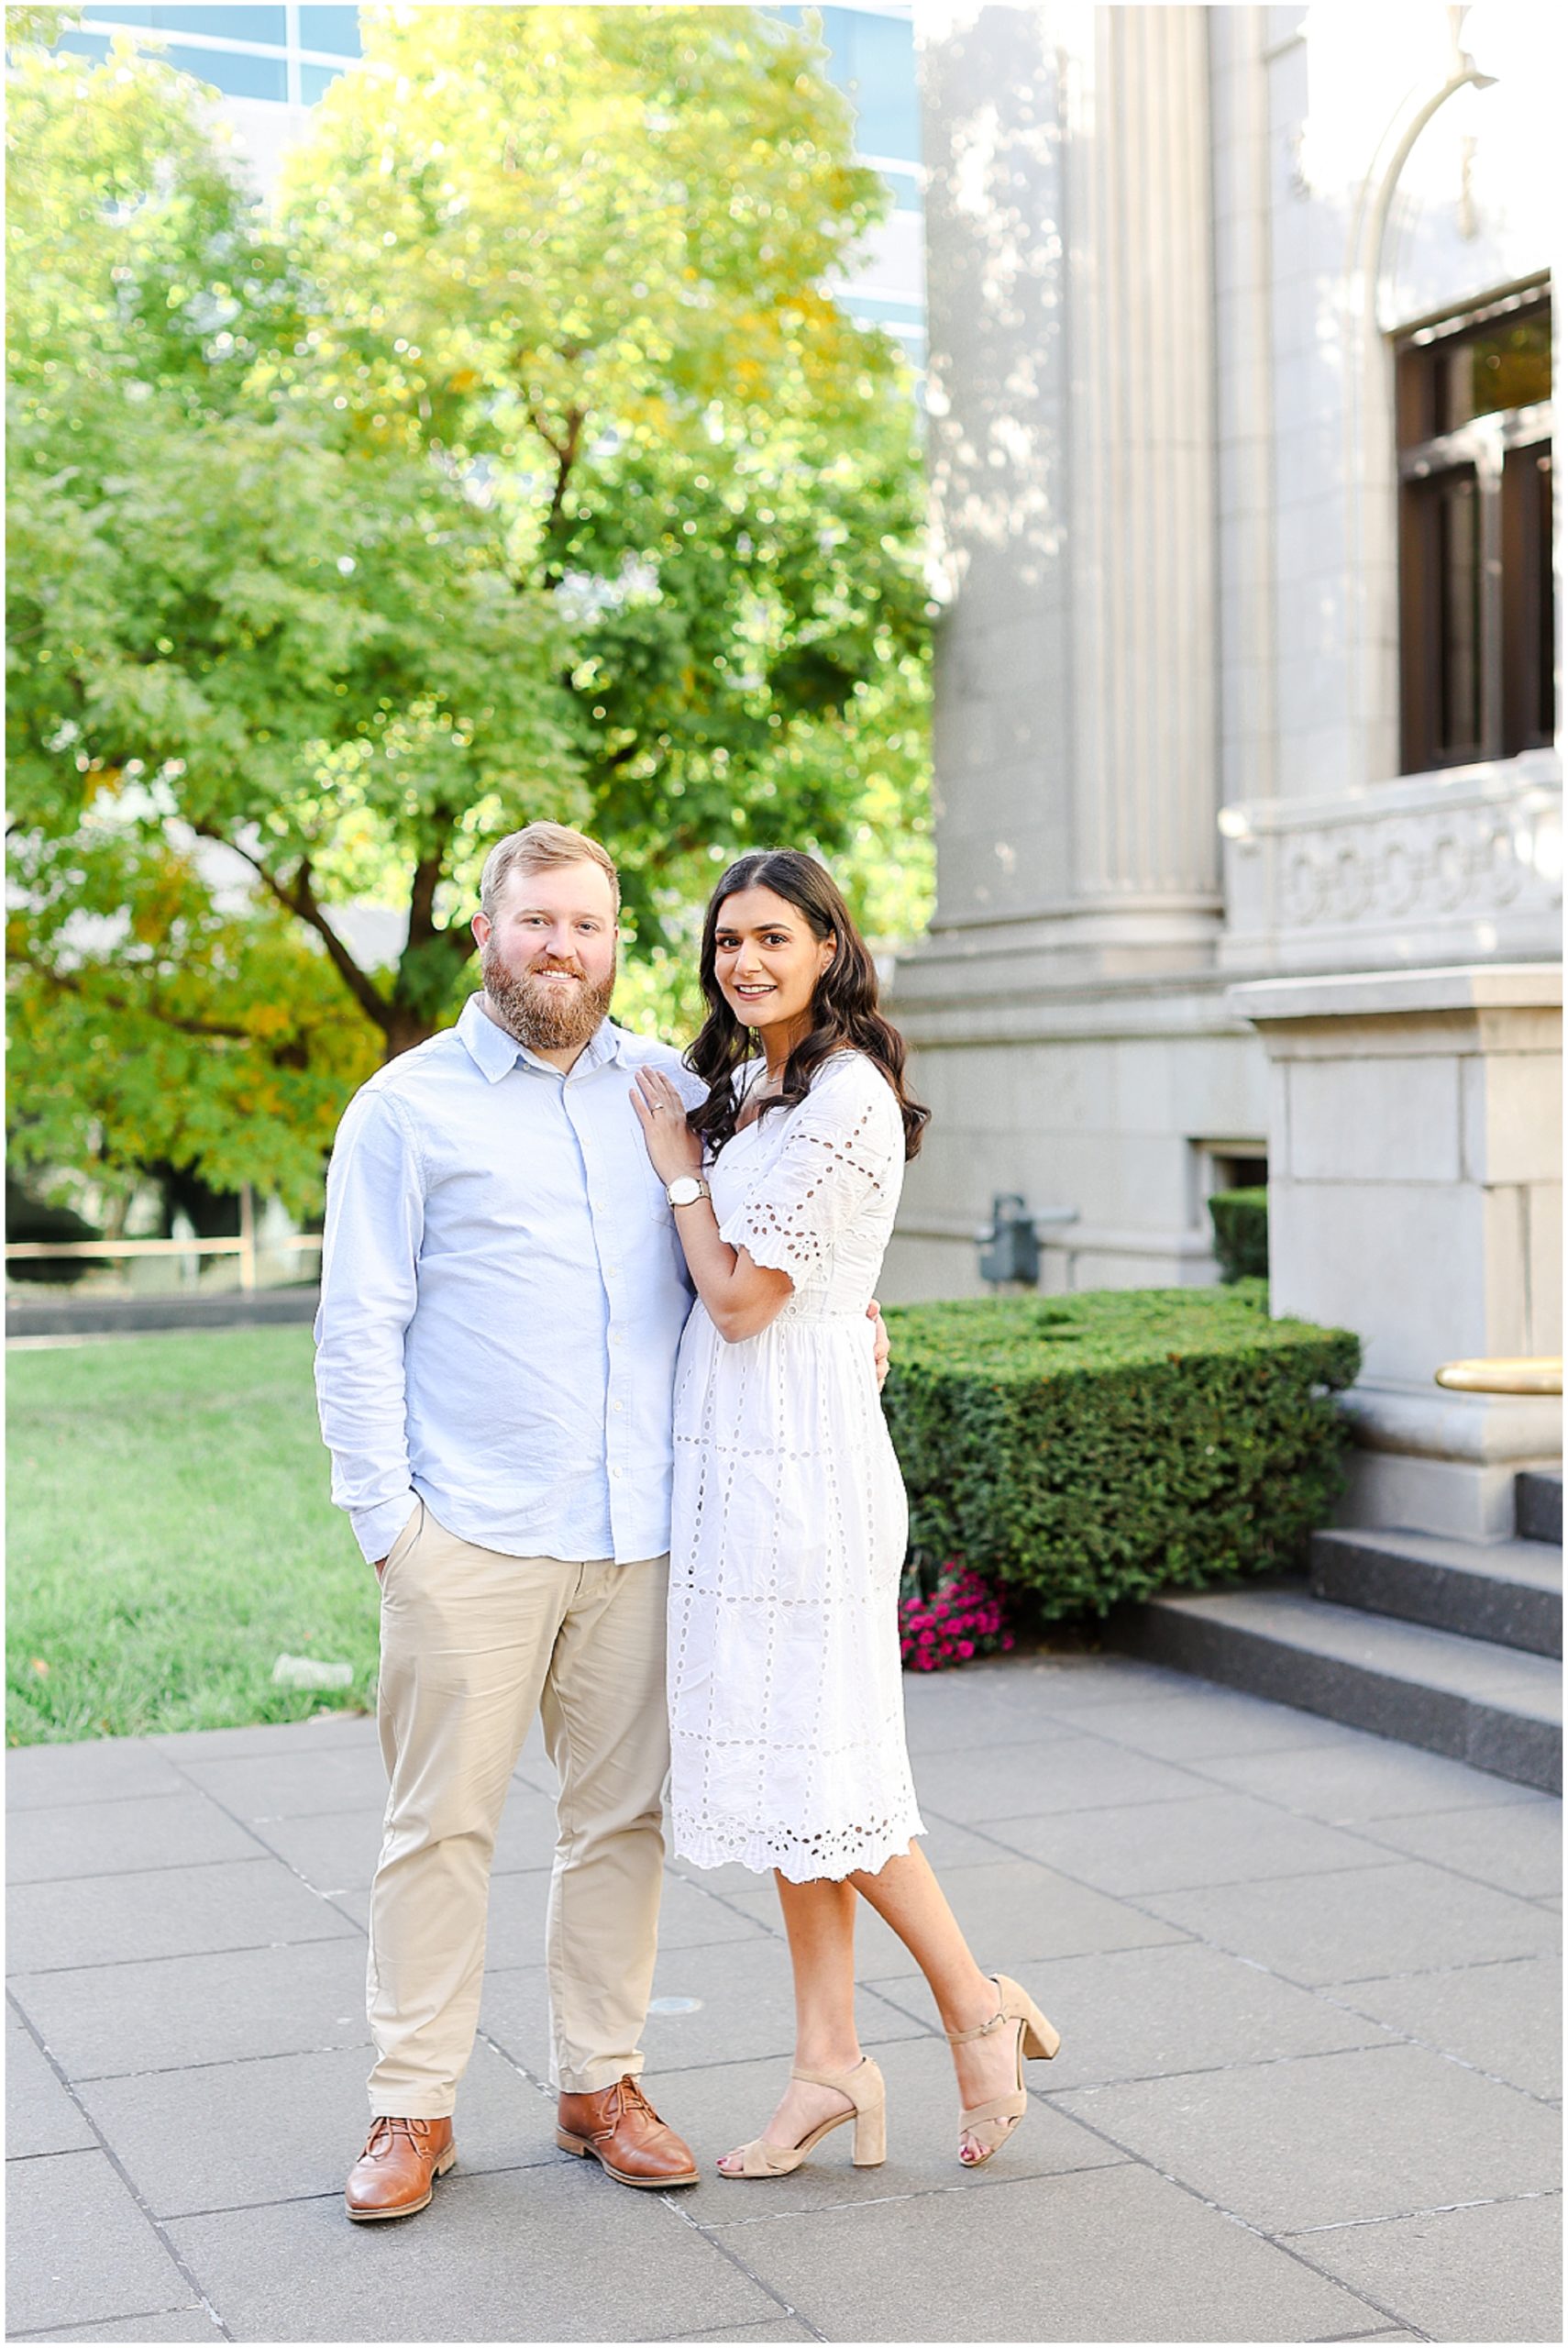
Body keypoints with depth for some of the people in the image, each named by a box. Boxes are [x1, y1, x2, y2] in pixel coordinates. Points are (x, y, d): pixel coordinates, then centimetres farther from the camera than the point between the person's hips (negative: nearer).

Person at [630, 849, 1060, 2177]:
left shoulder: (844, 1097, -15)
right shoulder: (747, 1084, 14)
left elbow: (741, 1296, -15)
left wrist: (679, 1167, -5)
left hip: (799, 1449, -10)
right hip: (738, 1450, 10)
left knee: (816, 1757, -3)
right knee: (777, 1752, 11)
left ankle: (979, 2006, 13)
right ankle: (829, 2061, 18)